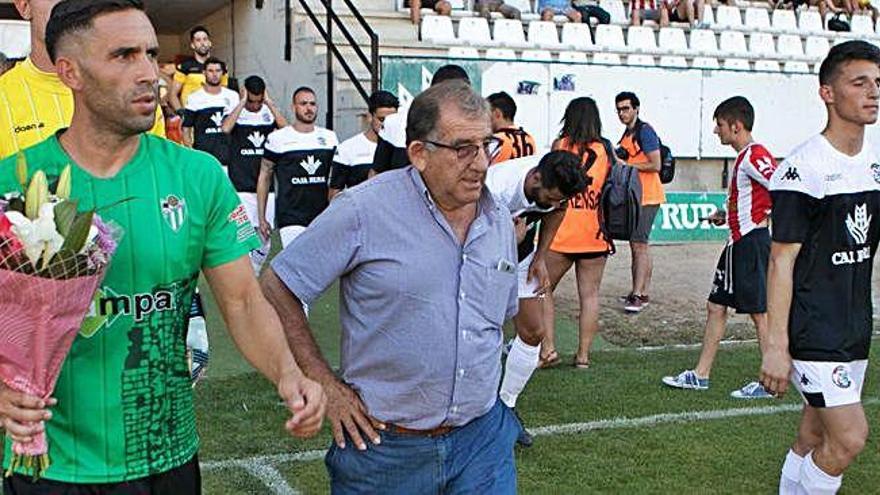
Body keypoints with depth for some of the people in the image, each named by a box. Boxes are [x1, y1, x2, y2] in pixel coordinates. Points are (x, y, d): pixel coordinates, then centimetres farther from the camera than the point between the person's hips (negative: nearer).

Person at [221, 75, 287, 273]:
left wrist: (269, 102, -12)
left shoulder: (269, 113, 6)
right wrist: (242, 102, -16)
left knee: (264, 238, 10)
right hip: (241, 188, -3)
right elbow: (225, 128, -24)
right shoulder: (236, 112, -1)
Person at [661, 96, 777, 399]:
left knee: (760, 311, -3)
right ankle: (700, 376, 19)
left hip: (752, 241, -11)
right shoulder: (743, 157, 15)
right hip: (738, 241, 11)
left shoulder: (754, 155, -16)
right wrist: (727, 216, 14)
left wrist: (766, 218, -15)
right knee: (716, 306, 12)